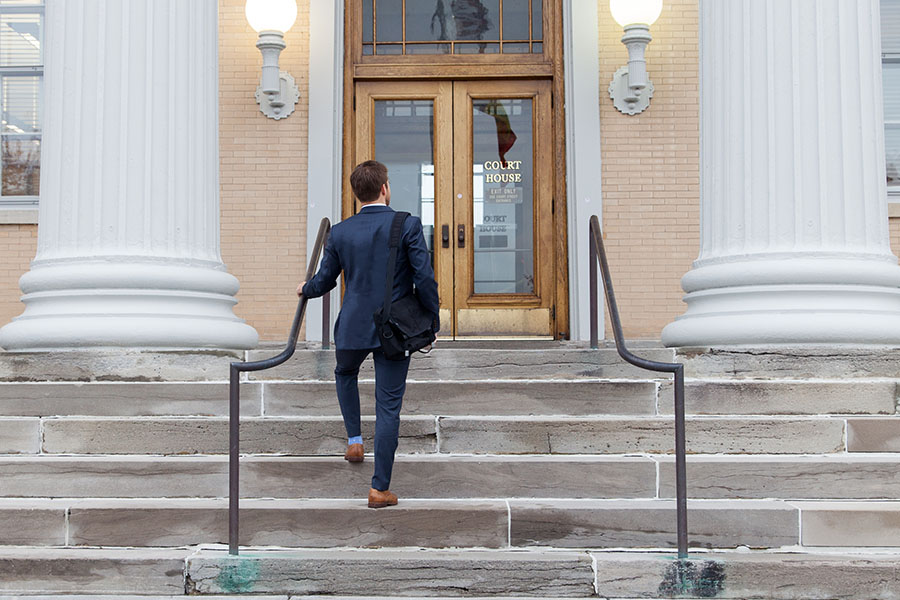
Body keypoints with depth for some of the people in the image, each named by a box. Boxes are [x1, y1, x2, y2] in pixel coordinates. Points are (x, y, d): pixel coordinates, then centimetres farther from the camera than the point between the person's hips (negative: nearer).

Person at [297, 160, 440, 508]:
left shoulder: (340, 232, -1)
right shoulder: (408, 225, -10)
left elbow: (324, 281, 8)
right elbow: (425, 279, -12)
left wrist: (305, 289, 31)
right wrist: (434, 320, 1)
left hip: (353, 327, 2)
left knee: (345, 372, 34)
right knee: (388, 407, 4)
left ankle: (354, 440, 27)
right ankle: (380, 489, 5)